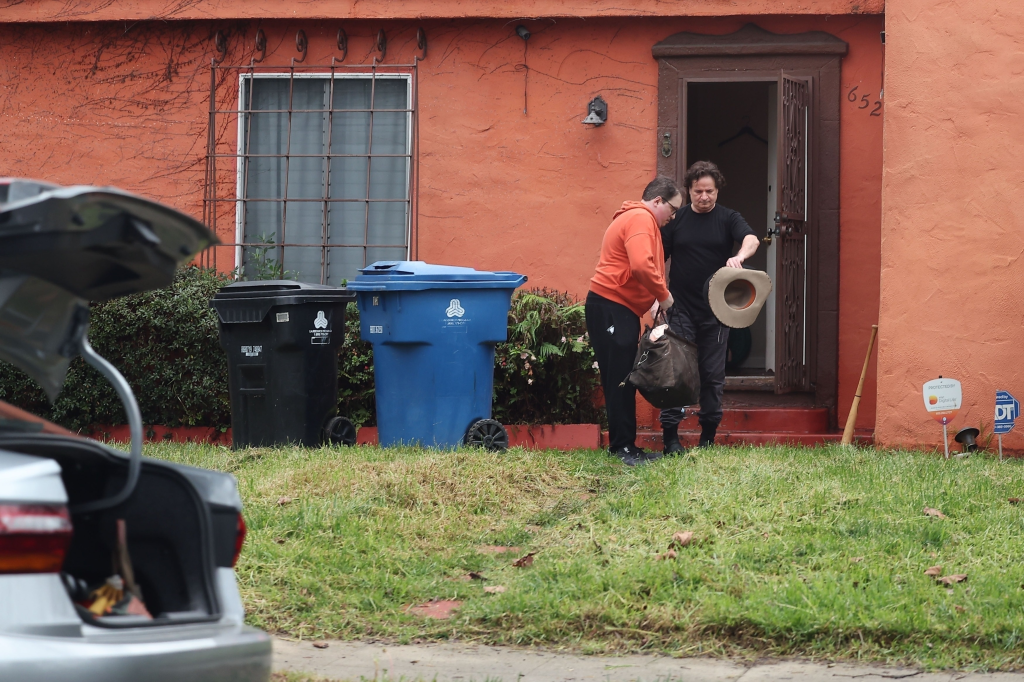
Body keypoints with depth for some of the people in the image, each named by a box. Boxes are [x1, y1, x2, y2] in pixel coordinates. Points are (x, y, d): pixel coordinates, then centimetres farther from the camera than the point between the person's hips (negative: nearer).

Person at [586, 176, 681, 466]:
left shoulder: (639, 219, 22)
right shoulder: (641, 220, -12)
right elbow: (641, 266, -26)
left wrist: (653, 301, 7)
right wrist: (663, 295, -13)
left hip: (620, 310, 11)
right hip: (611, 308, -11)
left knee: (624, 380, 11)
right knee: (619, 379, -9)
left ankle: (625, 446, 14)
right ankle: (622, 446, -9)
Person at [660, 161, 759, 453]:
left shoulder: (728, 219, 3)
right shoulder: (675, 220, 4)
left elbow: (751, 239, -16)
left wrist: (740, 255, -38)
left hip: (716, 311, 1)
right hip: (681, 310, -1)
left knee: (713, 374, 5)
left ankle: (708, 436, 15)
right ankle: (670, 434, -3)